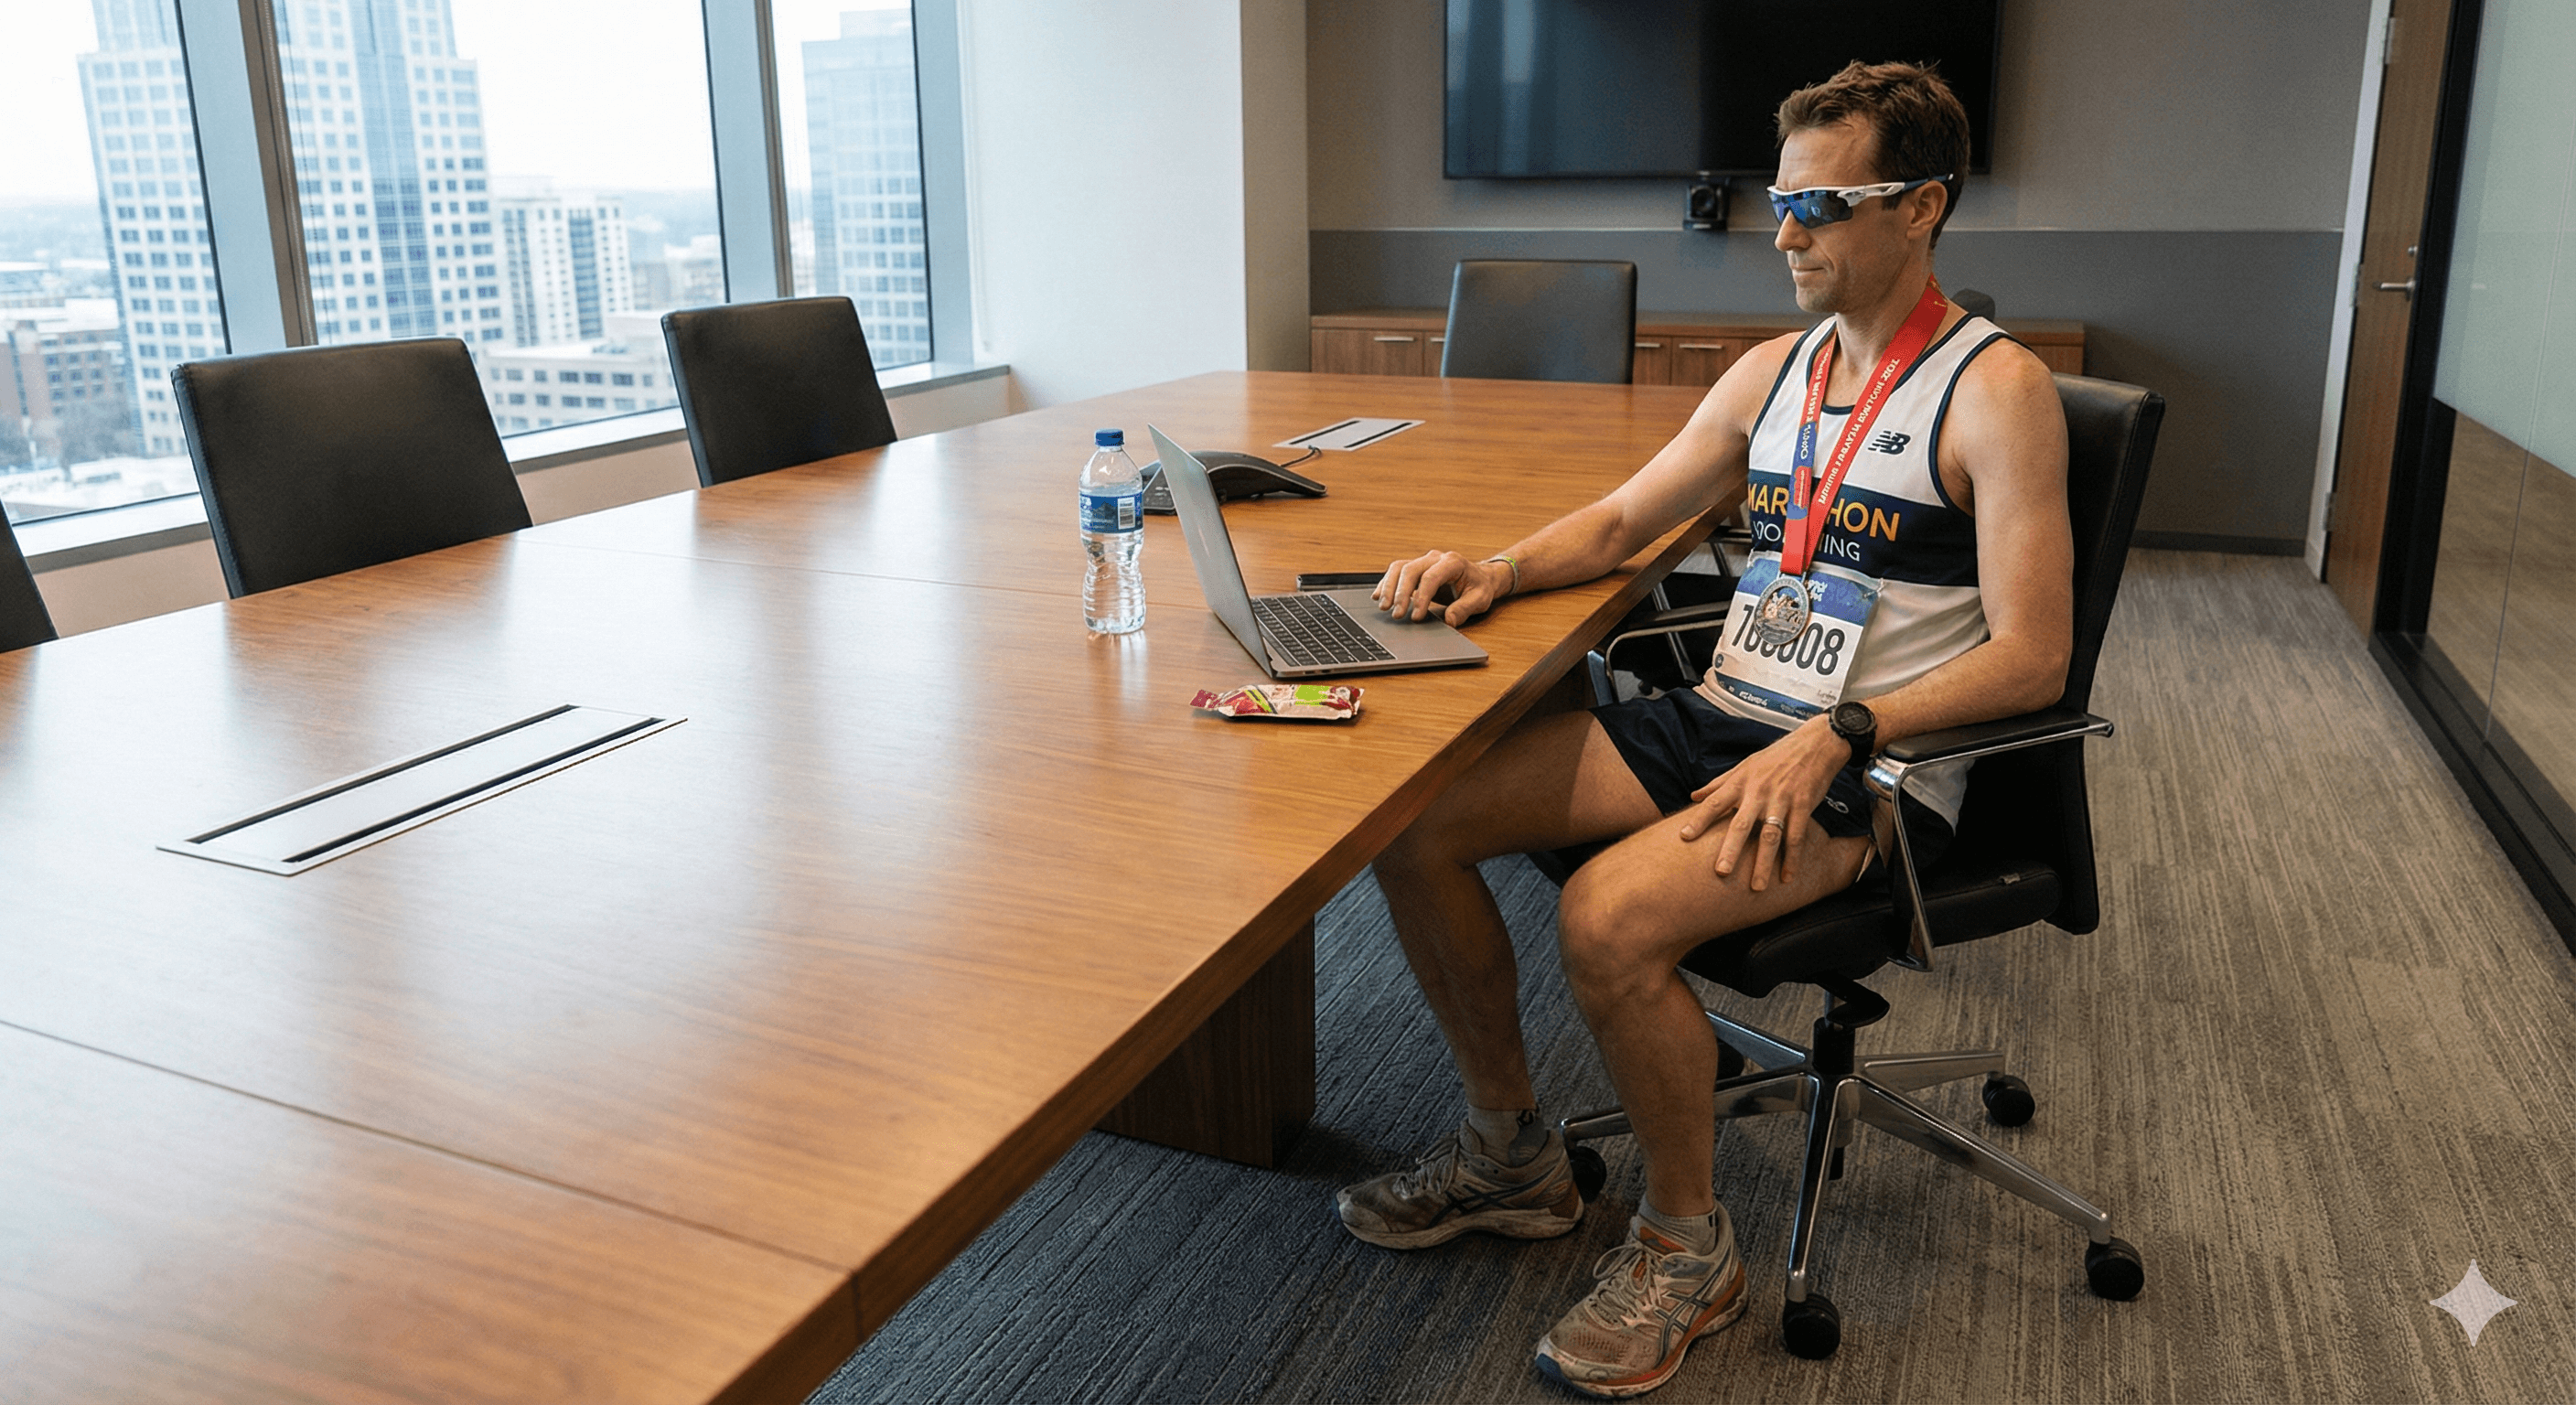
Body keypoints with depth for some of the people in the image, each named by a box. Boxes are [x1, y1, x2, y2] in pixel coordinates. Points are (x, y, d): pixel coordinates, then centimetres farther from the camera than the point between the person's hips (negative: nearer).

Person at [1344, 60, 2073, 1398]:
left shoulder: (1995, 388, -9)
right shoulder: (1775, 370, 13)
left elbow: (2031, 656, -16)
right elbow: (1623, 518, 21)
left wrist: (1834, 738, -27)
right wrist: (1497, 568, 1)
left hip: (1873, 766, -7)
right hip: (1718, 719, 7)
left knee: (1609, 920, -32)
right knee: (1413, 820, -8)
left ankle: (1687, 1246, -3)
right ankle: (1511, 1151, 10)